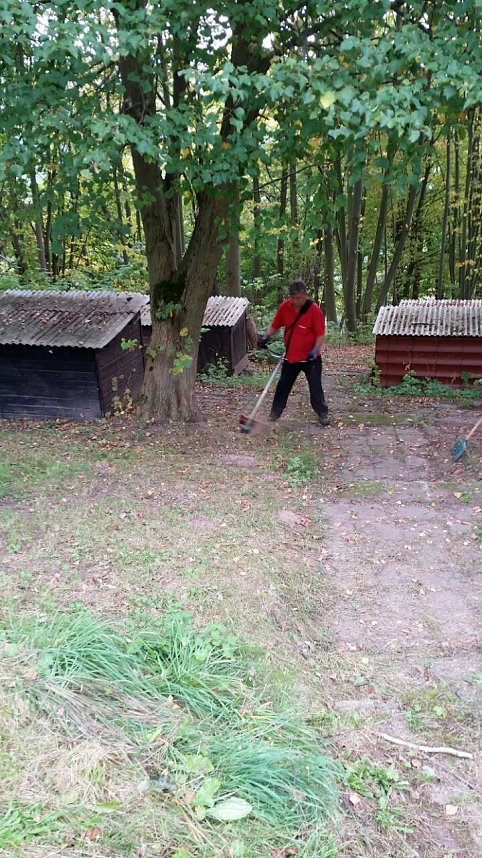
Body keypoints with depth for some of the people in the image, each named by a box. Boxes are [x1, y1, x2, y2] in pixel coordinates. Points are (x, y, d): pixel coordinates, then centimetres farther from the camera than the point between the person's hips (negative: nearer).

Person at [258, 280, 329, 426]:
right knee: (283, 385, 13)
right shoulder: (284, 307, -4)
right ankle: (275, 412, 25)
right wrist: (267, 336, -8)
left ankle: (322, 413, 12)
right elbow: (275, 325, 9)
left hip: (310, 357, -4)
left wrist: (315, 349, -26)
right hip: (290, 356, 4)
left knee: (315, 386, 0)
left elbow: (320, 334, -13)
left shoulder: (314, 310, -16)